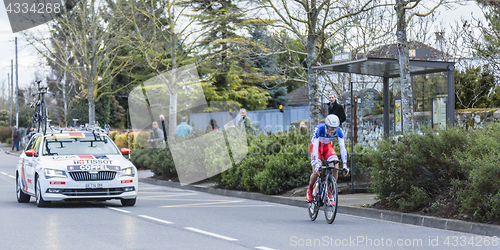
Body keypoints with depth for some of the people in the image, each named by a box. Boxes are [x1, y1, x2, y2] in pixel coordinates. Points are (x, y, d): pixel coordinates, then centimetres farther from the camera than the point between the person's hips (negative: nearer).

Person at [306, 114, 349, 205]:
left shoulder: (338, 131, -27)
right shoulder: (319, 129, -36)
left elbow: (342, 147, -26)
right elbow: (315, 147, -39)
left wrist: (345, 165, -35)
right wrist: (317, 164, -48)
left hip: (328, 146, 3)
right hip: (317, 146, -3)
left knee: (335, 167, -21)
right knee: (316, 172, -18)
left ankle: (330, 194, -10)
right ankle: (309, 190, 13)